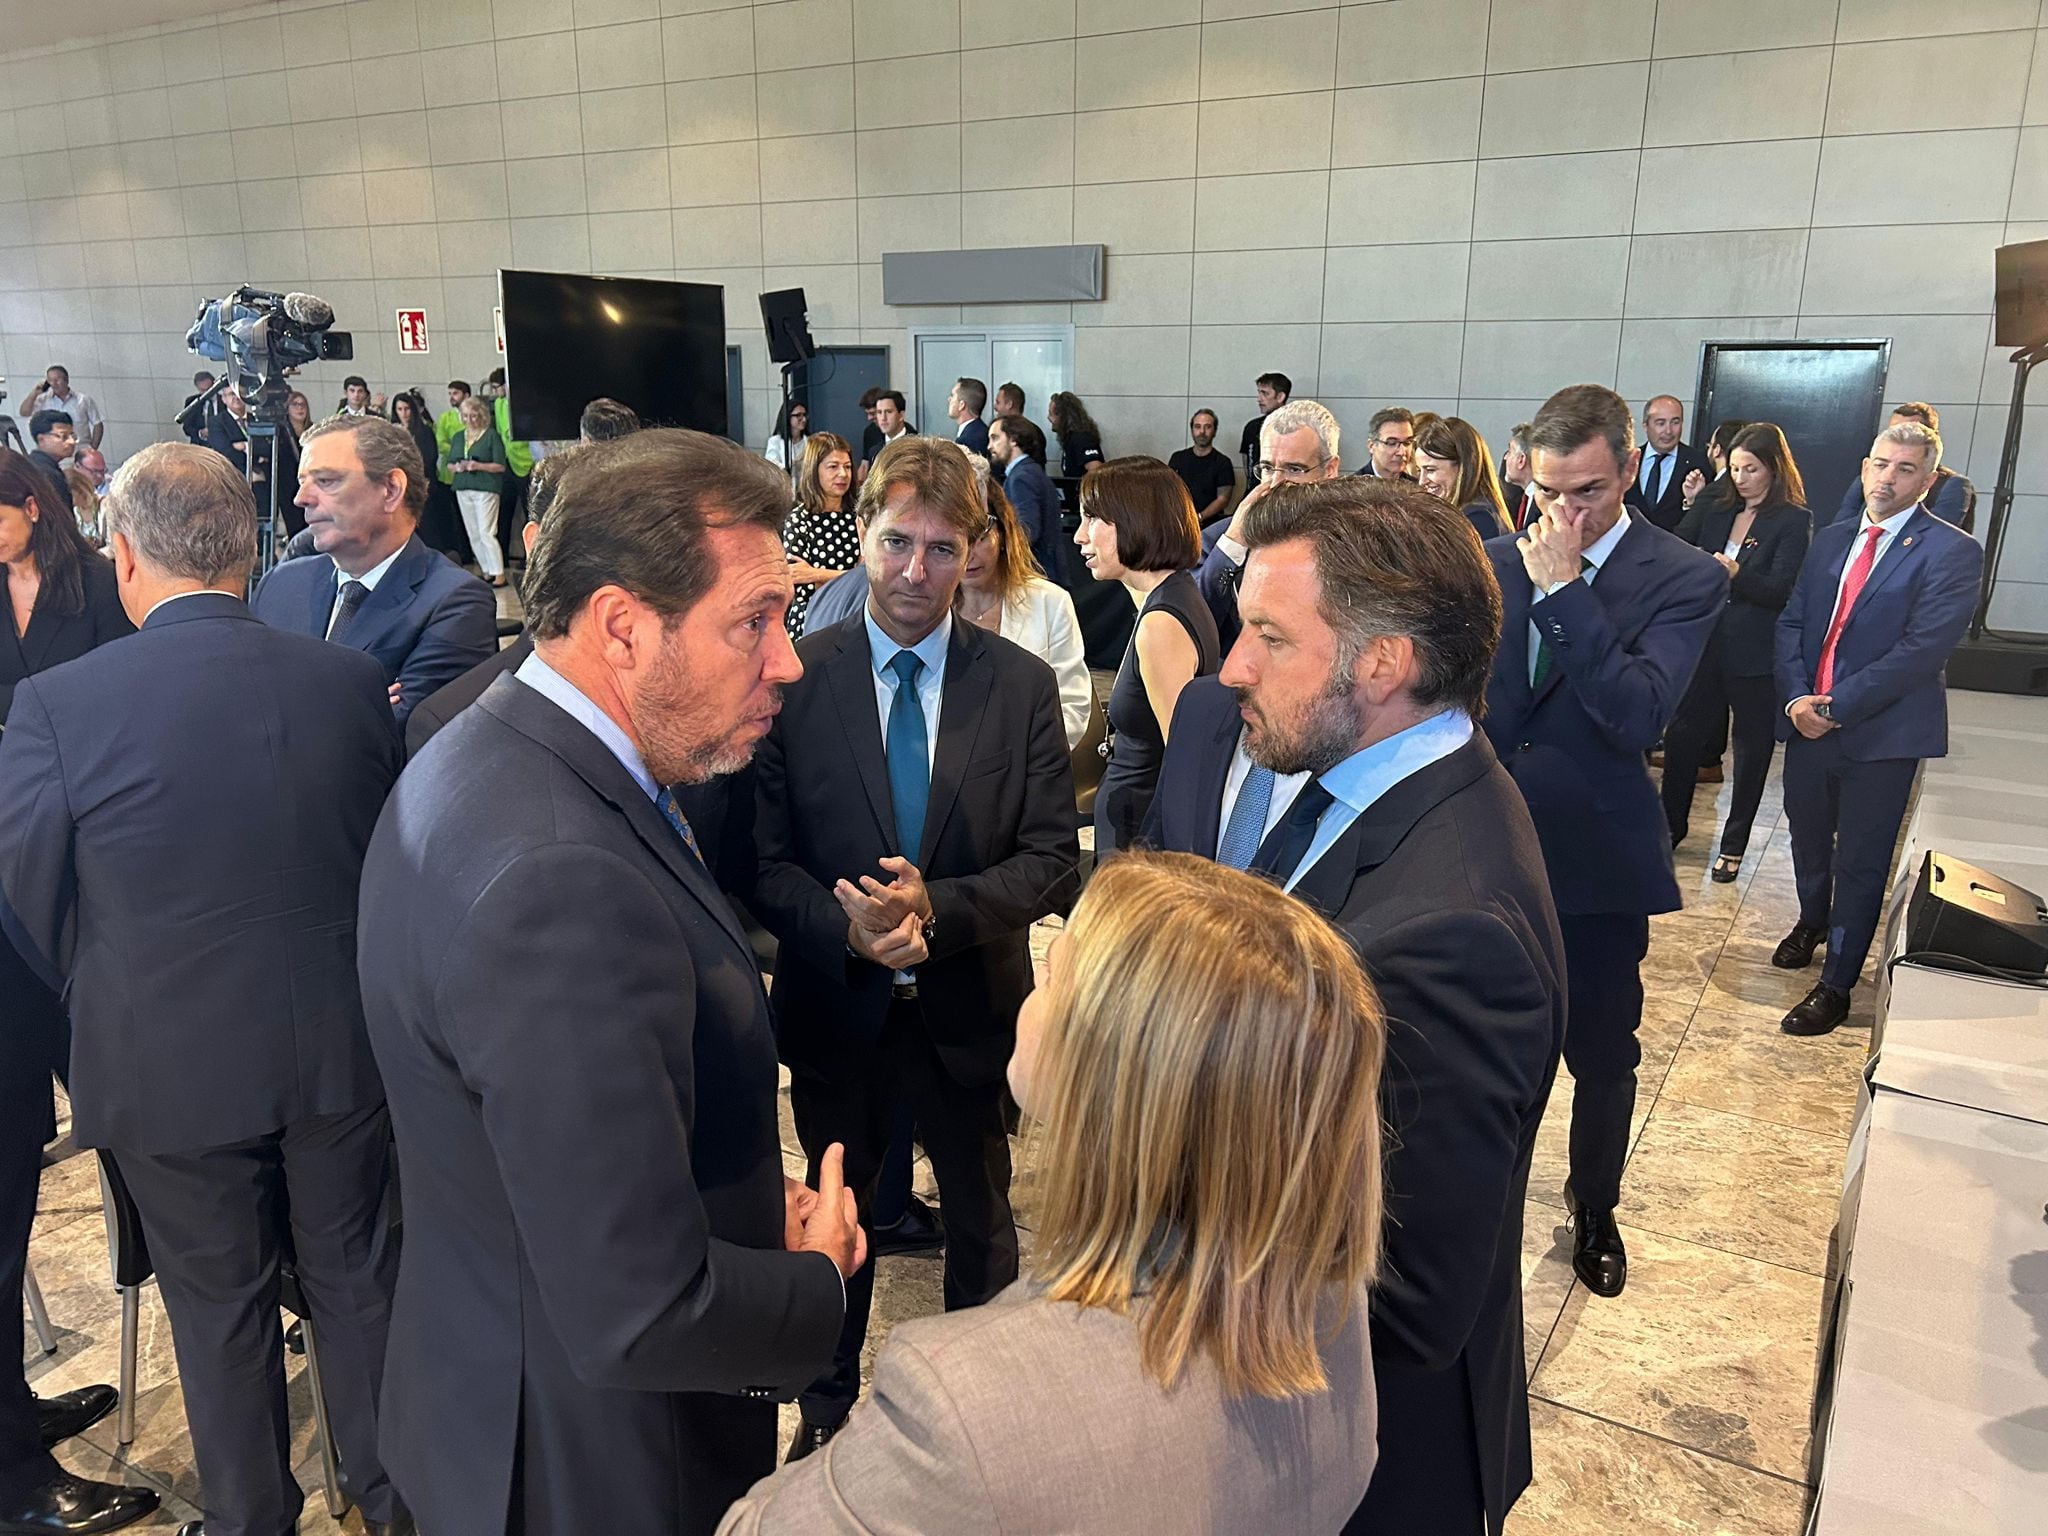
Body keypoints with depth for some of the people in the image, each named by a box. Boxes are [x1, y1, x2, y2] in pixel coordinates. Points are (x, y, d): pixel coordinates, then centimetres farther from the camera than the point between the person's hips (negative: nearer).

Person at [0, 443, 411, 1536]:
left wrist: (109, 996, 13)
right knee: (355, 1275, 19)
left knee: (220, 1303, 18)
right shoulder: (350, 680, -10)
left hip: (169, 1065, -1)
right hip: (340, 1043, 2)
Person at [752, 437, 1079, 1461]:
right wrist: (846, 926, -27)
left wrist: (937, 907, -25)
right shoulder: (795, 679, -10)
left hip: (971, 1010, 1)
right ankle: (828, 1404, 48)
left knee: (982, 1223, 21)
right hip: (834, 1006, 0)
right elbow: (763, 859, -10)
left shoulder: (1023, 686, -7)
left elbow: (1053, 860, -10)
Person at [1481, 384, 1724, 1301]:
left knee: (1602, 1053, 14)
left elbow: (1638, 716, -25)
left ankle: (1594, 1208, 39)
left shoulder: (1684, 579, -11)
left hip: (1597, 860, -3)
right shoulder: (1496, 563, 1)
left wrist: (1564, 589, -25)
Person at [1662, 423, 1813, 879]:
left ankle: (1733, 846, 20)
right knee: (1682, 737, 9)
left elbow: (1782, 591, -16)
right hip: (1706, 648, 5)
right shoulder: (1716, 512, 10)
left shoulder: (1795, 520, -7)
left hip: (1756, 657, -4)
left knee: (1752, 751, 8)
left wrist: (1735, 574, -32)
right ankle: (1671, 826, 26)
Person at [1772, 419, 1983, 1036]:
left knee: (1860, 863, 4)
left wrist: (1837, 705, -20)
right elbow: (1792, 621, 6)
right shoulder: (1830, 540, 9)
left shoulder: (1951, 552, -10)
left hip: (1882, 733, -5)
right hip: (1808, 723, 6)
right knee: (1807, 837, 22)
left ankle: (1836, 984, 17)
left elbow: (1922, 649, -18)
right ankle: (1813, 921, 50)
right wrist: (1798, 696, -10)